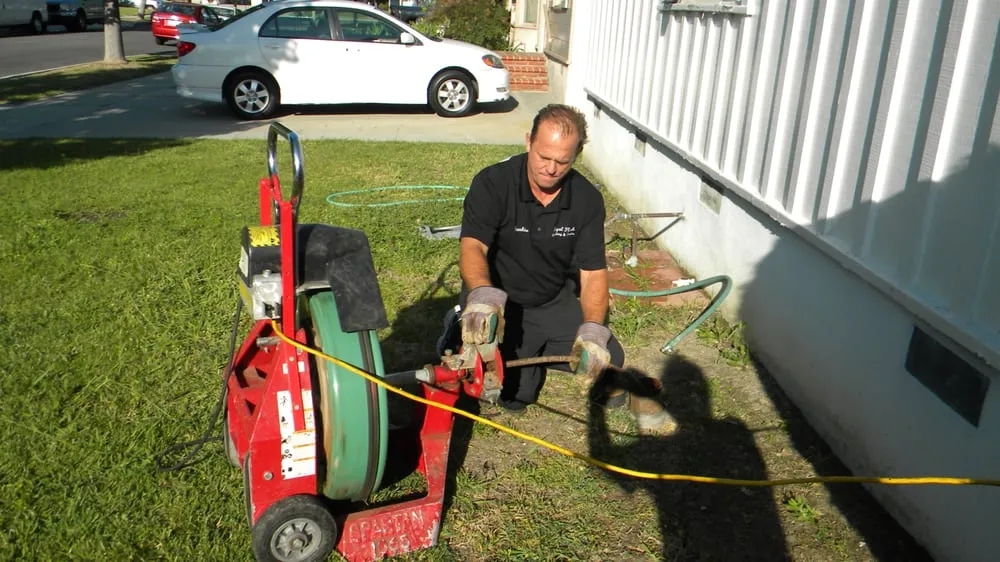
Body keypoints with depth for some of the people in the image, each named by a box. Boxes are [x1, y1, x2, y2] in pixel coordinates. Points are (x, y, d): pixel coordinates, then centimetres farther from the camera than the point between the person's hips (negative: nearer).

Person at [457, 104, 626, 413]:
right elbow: (473, 246, -32)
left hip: (556, 302, 4)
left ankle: (539, 352, 23)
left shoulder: (587, 199, -9)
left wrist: (592, 330, -27)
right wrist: (483, 294, -54)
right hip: (501, 305, -4)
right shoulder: (492, 183, -19)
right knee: (514, 395, -15)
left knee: (609, 360, -3)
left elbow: (593, 272, -9)